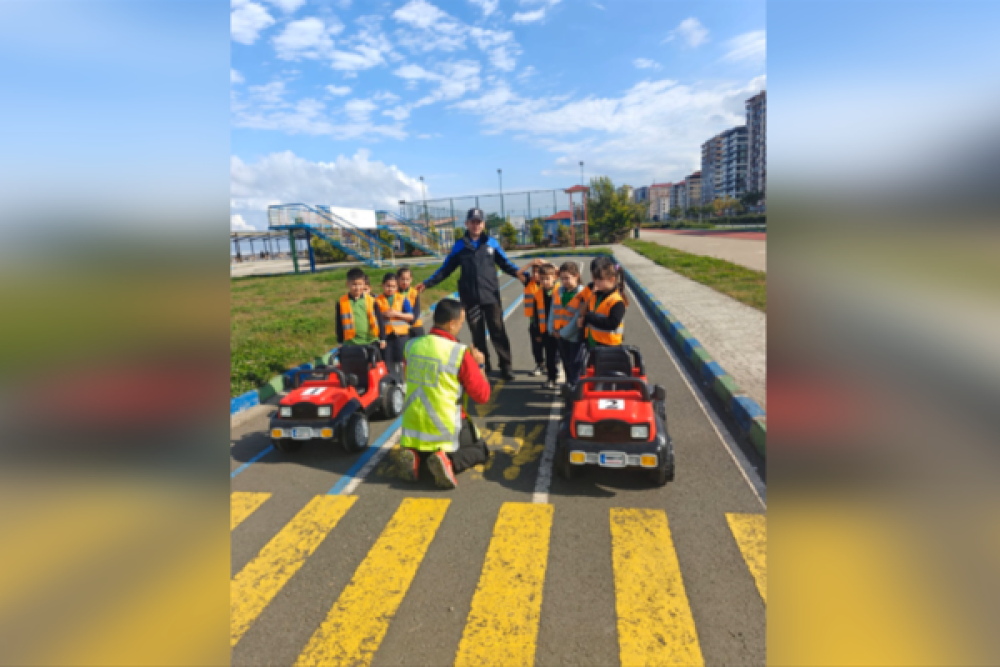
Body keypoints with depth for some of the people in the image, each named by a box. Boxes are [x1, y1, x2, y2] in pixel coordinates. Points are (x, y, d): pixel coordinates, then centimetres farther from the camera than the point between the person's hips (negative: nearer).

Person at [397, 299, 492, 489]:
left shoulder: (411, 346, -2)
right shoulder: (460, 354, -17)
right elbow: (482, 395, -11)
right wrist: (477, 365, 2)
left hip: (412, 429, 5)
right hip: (446, 431, -5)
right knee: (481, 450, 22)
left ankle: (414, 455, 2)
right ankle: (449, 462, -10)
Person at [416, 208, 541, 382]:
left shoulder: (491, 242, 6)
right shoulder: (459, 246, 7)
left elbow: (505, 263, 8)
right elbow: (446, 269, 10)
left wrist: (519, 273, -10)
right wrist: (427, 283, 4)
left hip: (491, 296, -1)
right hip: (471, 298, 1)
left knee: (498, 331, -2)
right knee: (477, 334, 8)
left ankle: (506, 366, 6)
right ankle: (483, 366, 19)